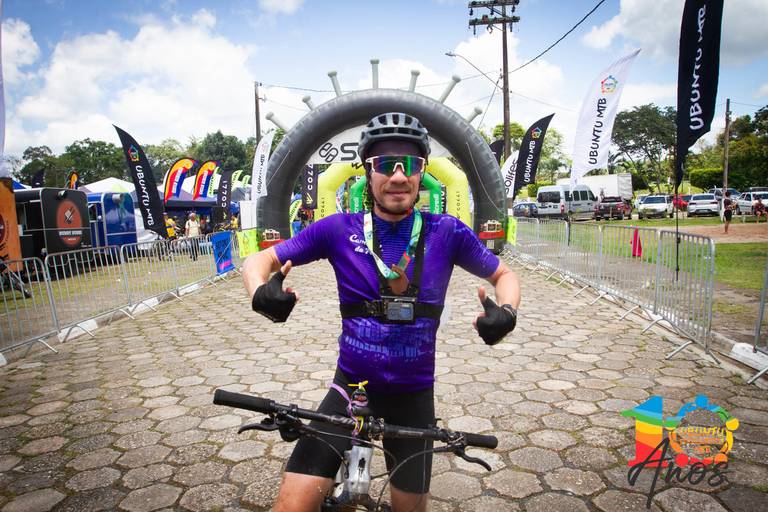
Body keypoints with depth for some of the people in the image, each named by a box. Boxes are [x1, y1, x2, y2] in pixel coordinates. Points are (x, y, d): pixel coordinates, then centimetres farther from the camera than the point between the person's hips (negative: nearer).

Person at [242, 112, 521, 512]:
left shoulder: (447, 233, -9)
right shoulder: (339, 230, -9)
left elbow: (503, 275, 5)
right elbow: (259, 260, -3)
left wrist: (506, 311, -18)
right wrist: (261, 292, -26)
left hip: (413, 393, 1)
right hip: (351, 386, 0)